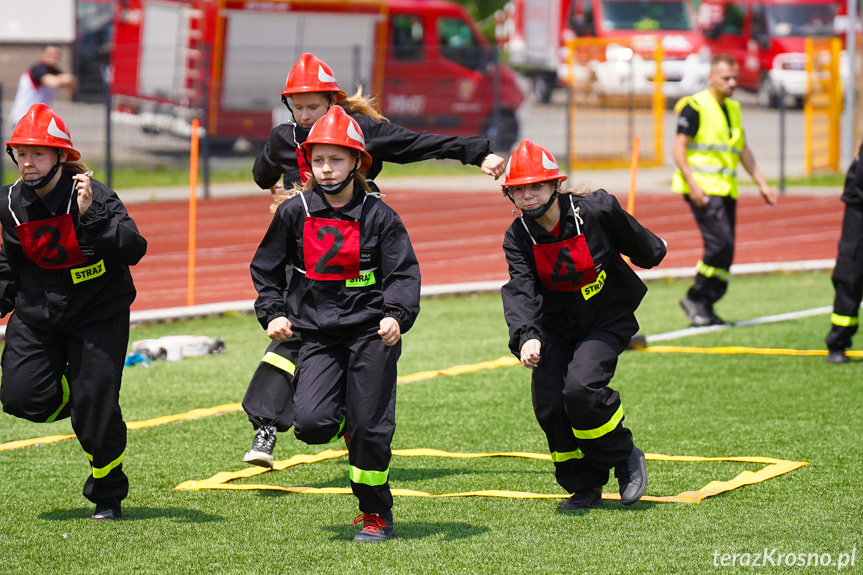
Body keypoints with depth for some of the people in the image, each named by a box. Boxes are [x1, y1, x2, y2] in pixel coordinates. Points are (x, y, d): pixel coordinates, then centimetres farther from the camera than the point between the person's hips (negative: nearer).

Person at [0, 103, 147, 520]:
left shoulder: (93, 196, -18)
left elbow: (133, 249, -31)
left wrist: (89, 216, -40)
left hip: (98, 316, -4)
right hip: (37, 315, 5)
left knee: (95, 408, -8)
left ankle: (107, 494, 15)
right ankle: (77, 394, 21)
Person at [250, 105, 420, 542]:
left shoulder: (377, 215, -3)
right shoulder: (295, 212, 3)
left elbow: (404, 273, -4)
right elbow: (266, 268, 13)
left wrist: (396, 316, -21)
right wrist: (273, 314, 0)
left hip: (371, 330, -2)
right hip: (318, 333, 2)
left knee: (370, 428, -2)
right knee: (311, 424, -15)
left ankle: (376, 514, 17)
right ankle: (351, 429, 21)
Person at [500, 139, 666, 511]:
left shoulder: (597, 210, -20)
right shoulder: (518, 237, -13)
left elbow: (637, 244, 2)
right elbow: (520, 290, -27)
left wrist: (652, 254, 22)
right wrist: (526, 337, -44)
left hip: (608, 318, -4)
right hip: (557, 325, 4)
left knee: (581, 387, -24)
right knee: (548, 403, -7)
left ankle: (625, 458, 1)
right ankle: (584, 488, 13)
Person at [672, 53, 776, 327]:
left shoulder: (733, 108, 18)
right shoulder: (695, 107, -7)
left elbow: (743, 150, 26)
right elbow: (678, 148, -10)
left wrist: (761, 182, 20)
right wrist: (692, 184, -19)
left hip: (726, 189, 8)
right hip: (703, 188, -8)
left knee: (725, 249, 4)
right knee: (720, 243, -18)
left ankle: (705, 307, 11)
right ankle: (696, 298, -6)